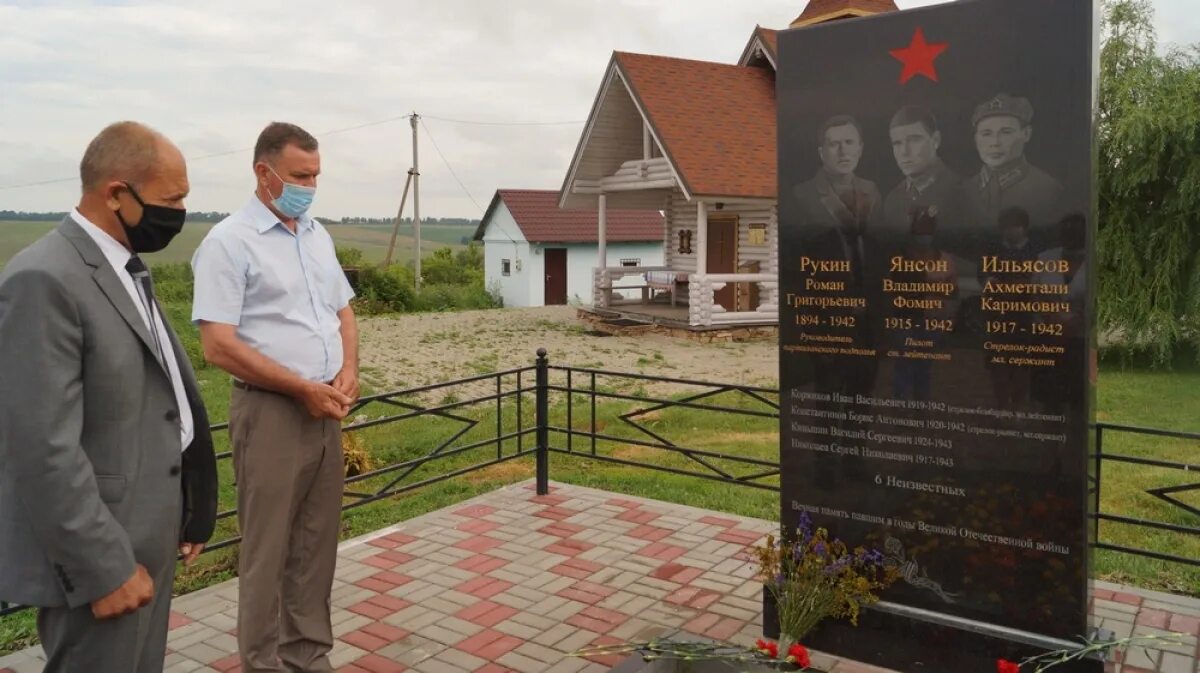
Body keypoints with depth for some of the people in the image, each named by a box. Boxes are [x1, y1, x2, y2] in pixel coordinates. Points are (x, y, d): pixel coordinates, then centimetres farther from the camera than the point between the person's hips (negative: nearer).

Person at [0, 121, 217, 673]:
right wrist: (105, 568, -20)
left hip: (146, 539, 9)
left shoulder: (125, 270, 10)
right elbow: (45, 450, -23)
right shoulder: (44, 280, -20)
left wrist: (182, 515, 16)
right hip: (101, 552, -9)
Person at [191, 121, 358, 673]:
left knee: (316, 543, 13)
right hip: (270, 411, -6)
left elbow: (343, 313, 19)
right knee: (269, 550, 3)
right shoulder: (229, 242, -10)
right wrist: (304, 389, -15)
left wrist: (348, 372, 0)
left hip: (326, 410, 7)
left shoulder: (317, 235, 12)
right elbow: (219, 346, -16)